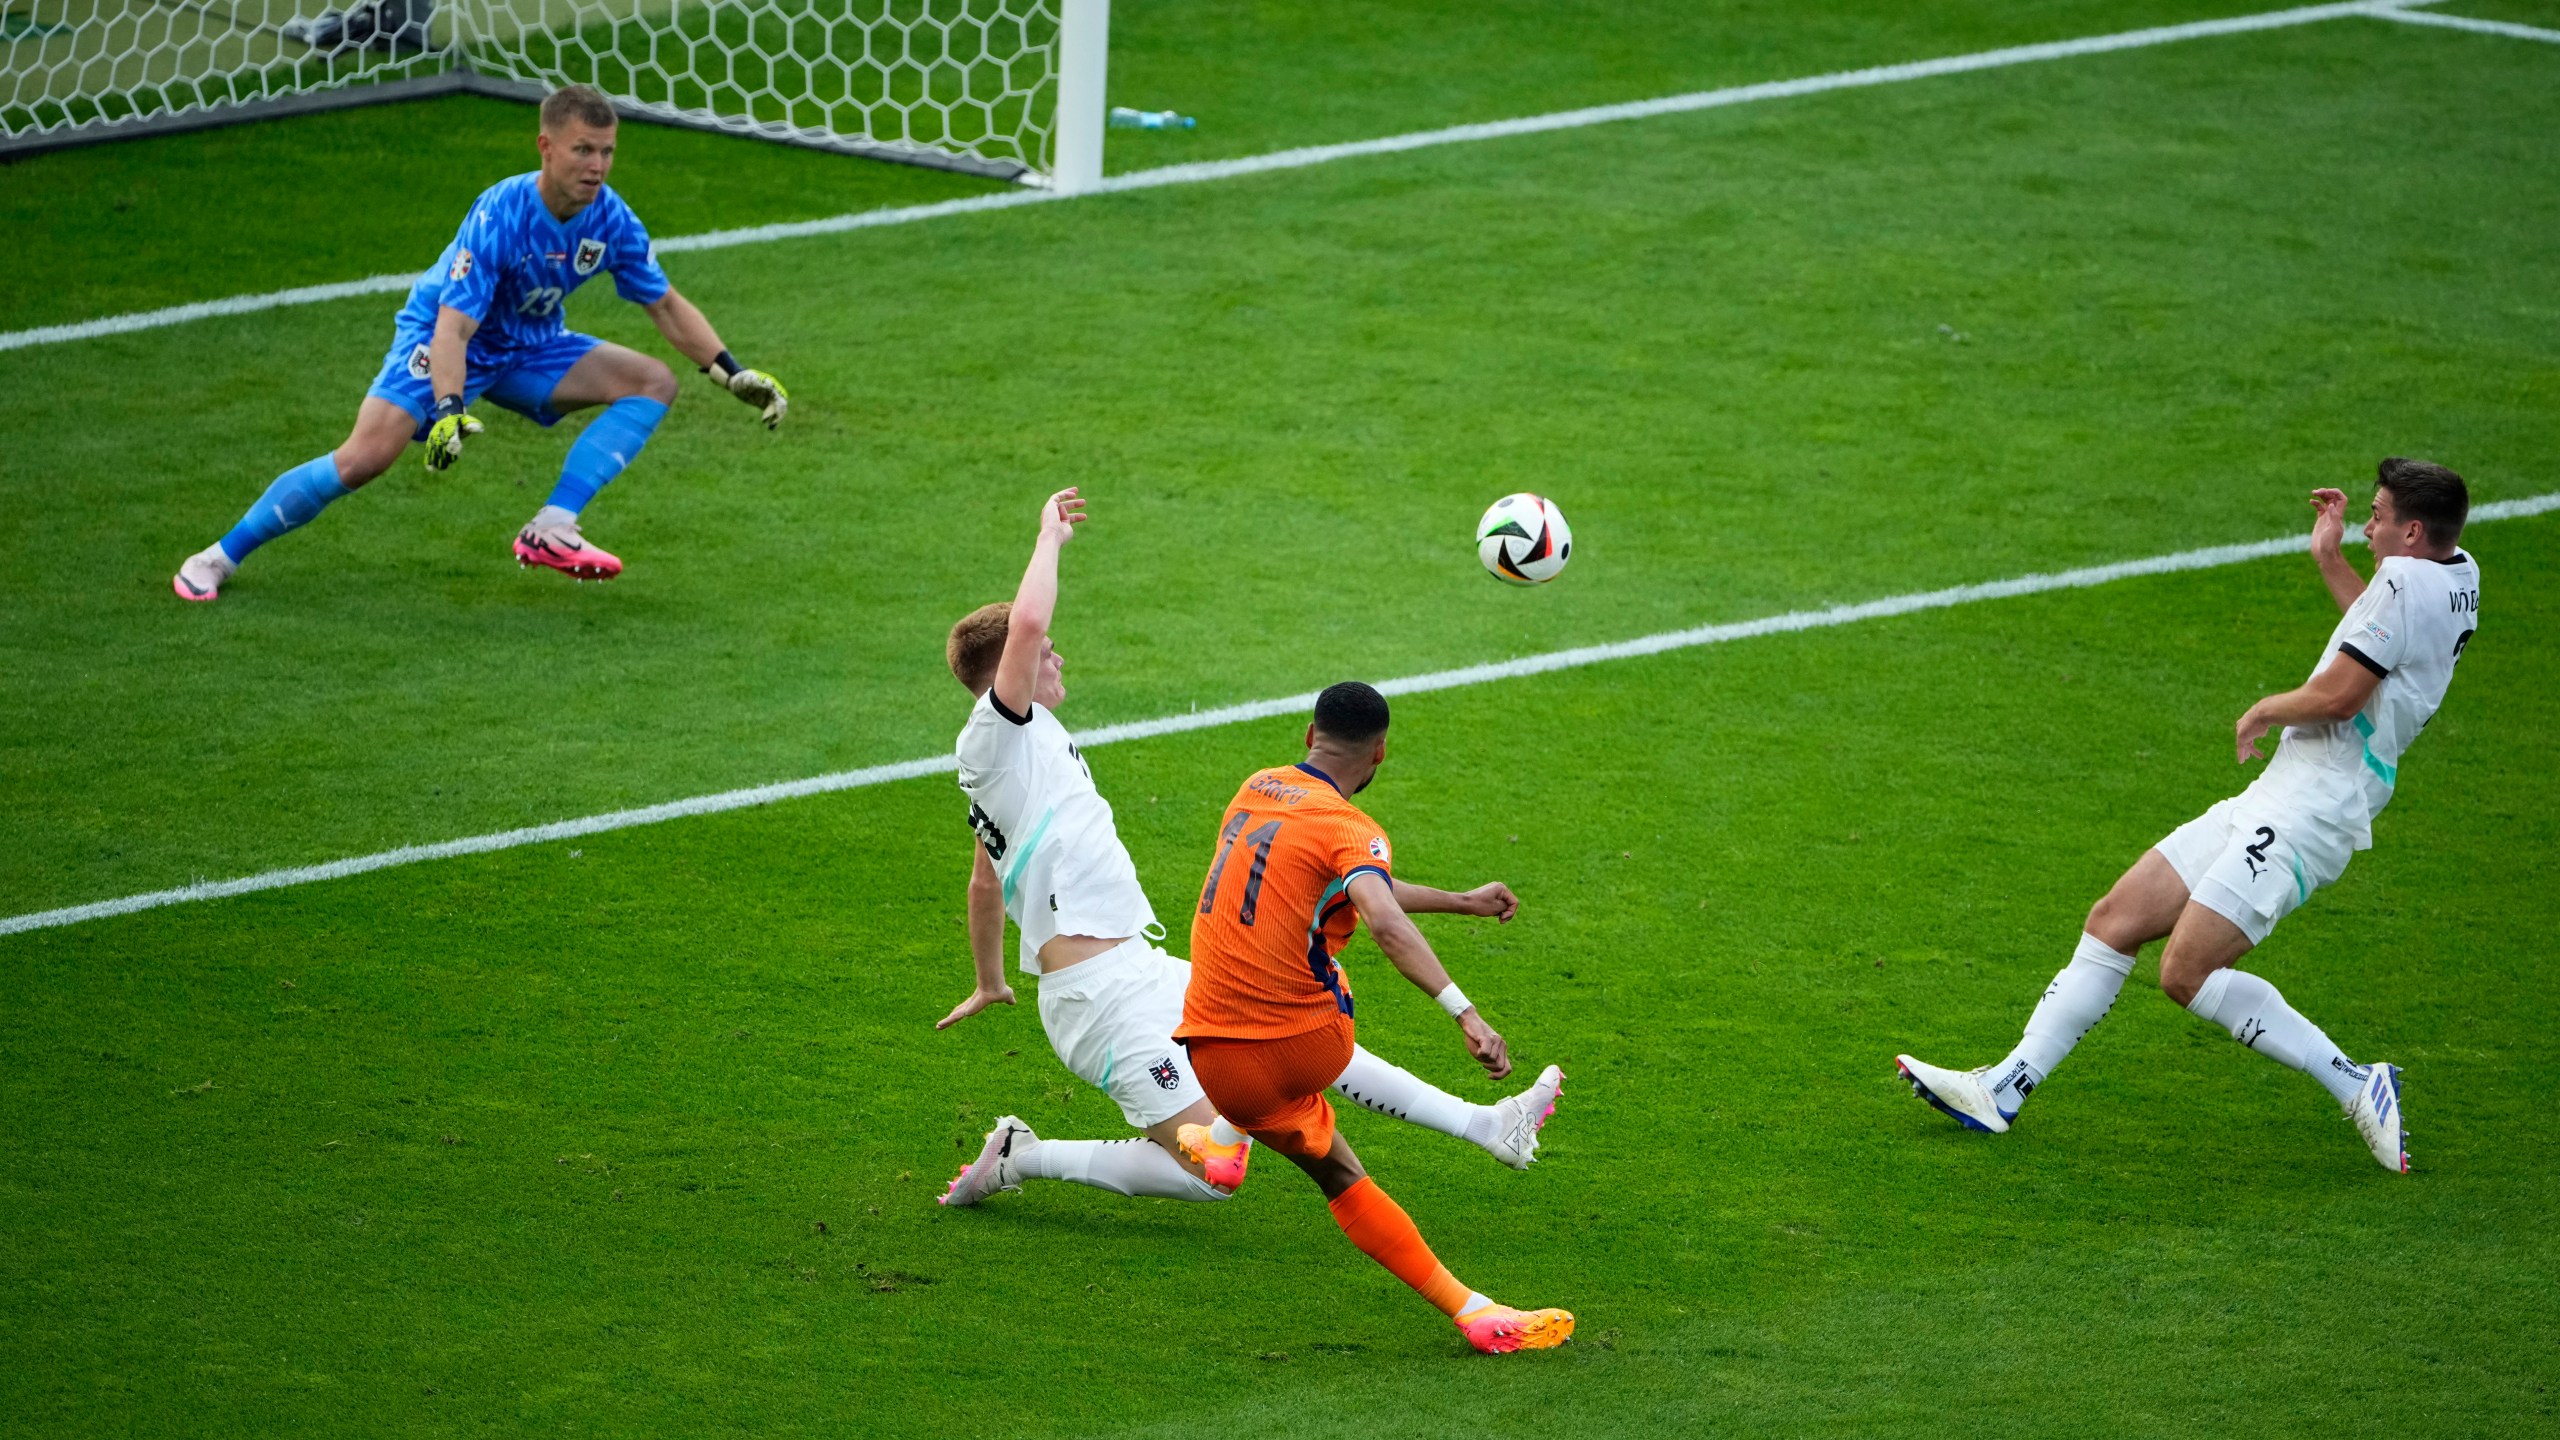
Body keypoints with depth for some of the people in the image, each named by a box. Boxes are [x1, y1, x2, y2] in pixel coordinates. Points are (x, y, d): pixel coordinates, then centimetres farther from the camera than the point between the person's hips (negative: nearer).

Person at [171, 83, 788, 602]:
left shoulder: (610, 217, -13)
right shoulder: (499, 216, -30)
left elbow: (666, 305, 2)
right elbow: (453, 326, -35)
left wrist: (732, 372, -3)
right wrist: (449, 409, -49)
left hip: (528, 348, 6)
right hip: (439, 340, -6)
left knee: (653, 383, -10)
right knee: (367, 456, -25)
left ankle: (550, 531, -18)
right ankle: (221, 556, -11)